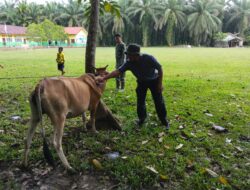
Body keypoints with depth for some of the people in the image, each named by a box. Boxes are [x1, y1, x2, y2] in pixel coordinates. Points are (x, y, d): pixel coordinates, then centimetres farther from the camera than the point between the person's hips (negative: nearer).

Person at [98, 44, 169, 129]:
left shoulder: (149, 58, -33)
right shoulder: (129, 63, -25)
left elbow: (160, 69, -20)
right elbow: (118, 71, -31)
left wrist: (160, 84, -18)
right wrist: (104, 78, -42)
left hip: (154, 81, -3)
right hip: (141, 82, 3)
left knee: (159, 101, 0)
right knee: (140, 101, 3)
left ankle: (164, 120, 18)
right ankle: (141, 118, 27)